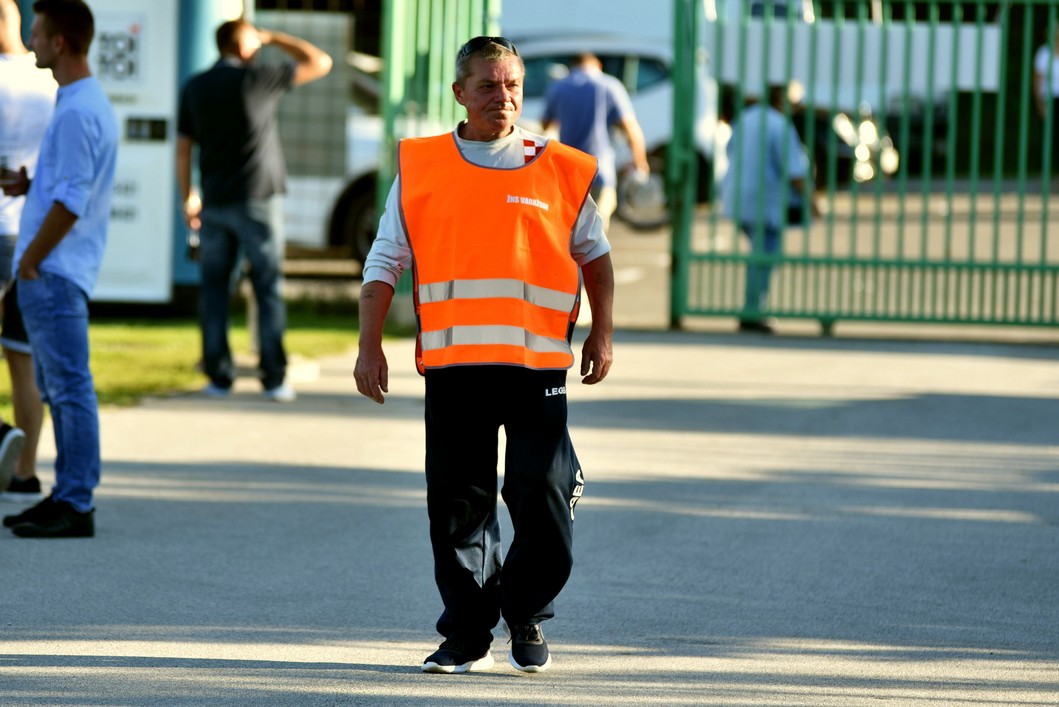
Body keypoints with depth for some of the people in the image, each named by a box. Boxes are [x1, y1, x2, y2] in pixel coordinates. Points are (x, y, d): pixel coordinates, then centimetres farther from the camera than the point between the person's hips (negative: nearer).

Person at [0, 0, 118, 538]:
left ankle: (75, 505, -7)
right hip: (51, 271, 11)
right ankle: (67, 494, 18)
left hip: (54, 272, -11)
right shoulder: (89, 103, 15)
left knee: (70, 388, -8)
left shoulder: (78, 112, -18)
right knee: (57, 388, 14)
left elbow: (72, 200, -21)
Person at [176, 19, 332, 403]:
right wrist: (274, 38, 8)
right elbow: (319, 63, 1)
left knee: (214, 289, 9)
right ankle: (274, 378, -2)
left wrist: (187, 198, 16)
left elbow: (183, 149, 6)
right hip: (258, 199, -3)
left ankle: (219, 375, 5)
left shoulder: (195, 87, 4)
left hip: (214, 202, 3)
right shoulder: (259, 78, -7)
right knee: (268, 288, 1)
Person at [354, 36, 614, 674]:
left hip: (537, 363, -1)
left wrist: (602, 334, 10)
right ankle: (468, 636, 13)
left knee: (543, 497, -5)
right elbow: (385, 261, 10)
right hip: (451, 362, 1)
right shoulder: (418, 167, 7)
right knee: (458, 503, 4)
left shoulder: (562, 170, 5)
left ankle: (527, 614, 16)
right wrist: (370, 347, 4)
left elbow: (594, 254, 17)